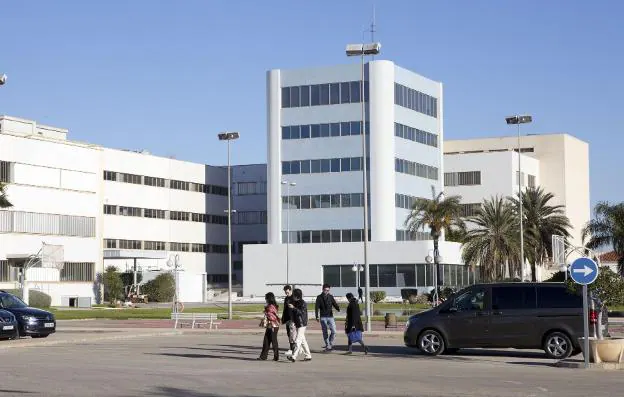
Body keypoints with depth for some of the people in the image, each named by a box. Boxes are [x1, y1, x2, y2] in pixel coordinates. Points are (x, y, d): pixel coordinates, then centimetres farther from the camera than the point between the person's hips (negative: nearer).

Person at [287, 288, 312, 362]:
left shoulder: (303, 303, -12)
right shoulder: (295, 303, 14)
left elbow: (301, 312, -24)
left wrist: (293, 308, -26)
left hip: (302, 324, -9)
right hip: (297, 323, 9)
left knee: (298, 340, -13)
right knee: (303, 340, 12)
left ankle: (294, 356, -17)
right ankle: (308, 355, 18)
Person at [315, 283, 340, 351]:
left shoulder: (330, 297, 8)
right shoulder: (319, 297, 3)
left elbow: (335, 304, 4)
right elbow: (316, 307, 1)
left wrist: (338, 308, -18)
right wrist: (317, 316, -8)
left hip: (330, 316, 1)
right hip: (323, 317, -1)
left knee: (333, 331, -9)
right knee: (325, 332, 1)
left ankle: (330, 343, 10)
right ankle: (327, 346, 9)